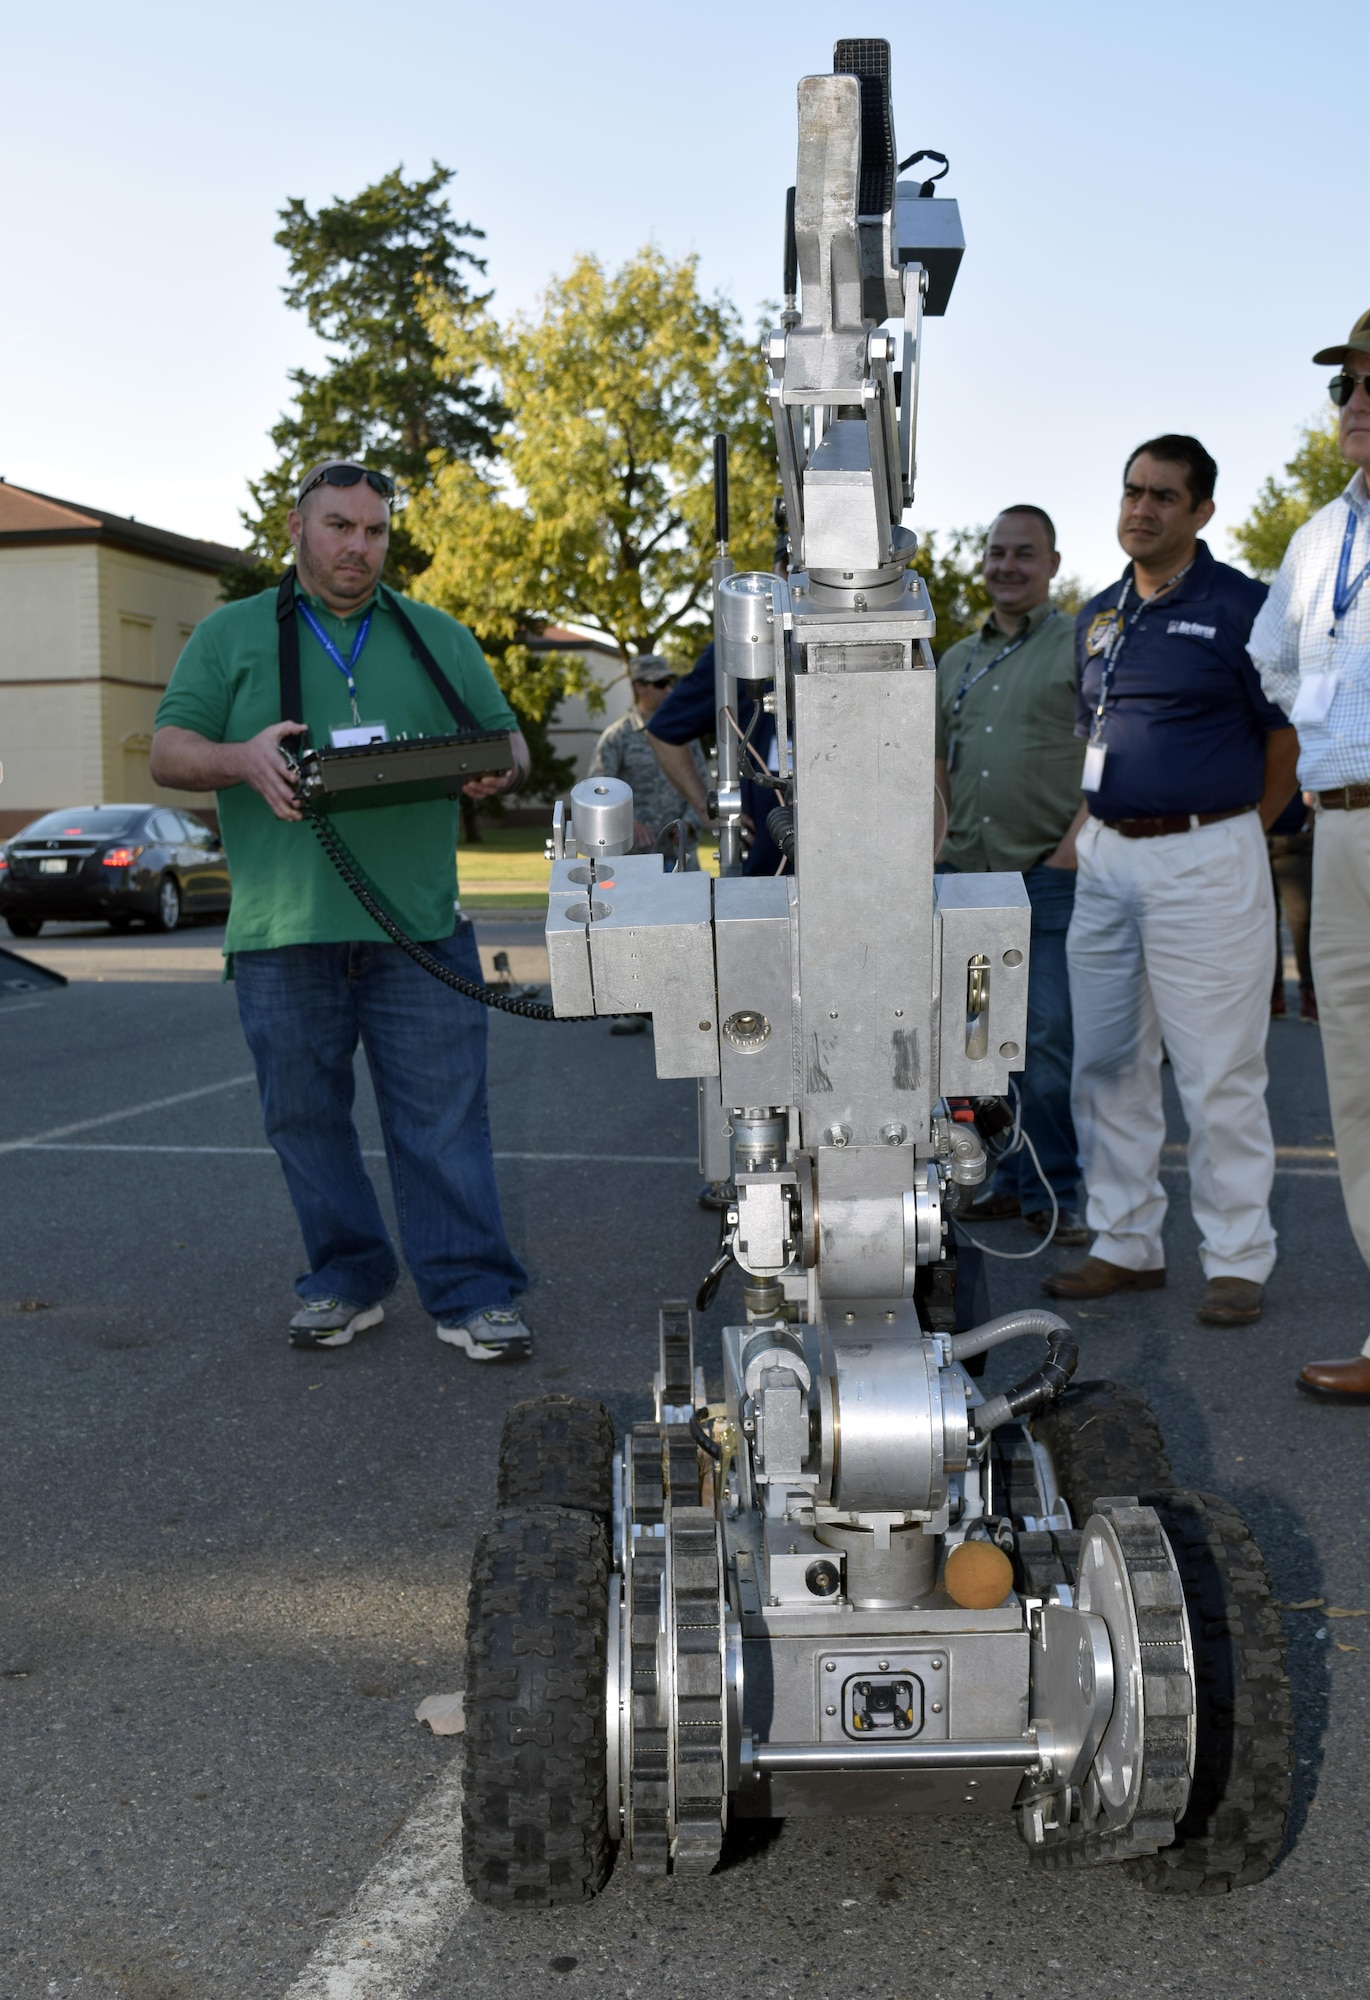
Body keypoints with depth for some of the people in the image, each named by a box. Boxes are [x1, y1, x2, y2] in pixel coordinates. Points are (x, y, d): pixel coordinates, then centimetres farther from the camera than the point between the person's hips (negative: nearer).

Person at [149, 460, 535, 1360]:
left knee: (445, 1119, -1)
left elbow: (508, 739, 18)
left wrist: (500, 771, -7)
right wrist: (244, 759, -16)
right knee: (306, 1119, 8)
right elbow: (169, 752, 6)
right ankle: (347, 1282, 23)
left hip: (421, 932, 0)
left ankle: (473, 1295, 5)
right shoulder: (231, 636, 12)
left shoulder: (440, 638, 17)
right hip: (283, 934, 0)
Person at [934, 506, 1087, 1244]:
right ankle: (1010, 1177, 20)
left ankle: (1052, 1192, 3)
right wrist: (938, 847, 11)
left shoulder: (1082, 644, 0)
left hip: (1048, 877, -6)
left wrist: (1072, 847, -15)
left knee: (1049, 1038, -6)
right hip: (968, 878, 6)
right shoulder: (957, 661, 18)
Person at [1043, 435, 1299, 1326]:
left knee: (1219, 1070, -3)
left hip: (1205, 860, -7)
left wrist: (1230, 837, 0)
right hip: (1106, 859, 7)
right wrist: (1097, 830, 13)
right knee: (1108, 1062, 10)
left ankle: (1238, 1258, 8)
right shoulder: (1098, 615, 14)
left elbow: (1288, 739, -2)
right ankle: (1126, 1242, 21)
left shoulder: (1242, 607, -5)